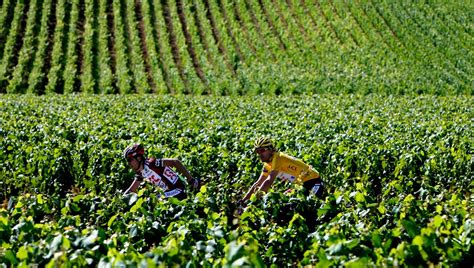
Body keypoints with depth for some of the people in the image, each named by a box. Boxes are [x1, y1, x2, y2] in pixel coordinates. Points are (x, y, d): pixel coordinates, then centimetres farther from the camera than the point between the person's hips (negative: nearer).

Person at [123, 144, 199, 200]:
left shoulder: (151, 163, -22)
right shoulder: (140, 173, 4)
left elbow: (176, 162, -24)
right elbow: (131, 190, 14)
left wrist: (191, 180, -24)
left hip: (177, 191, -9)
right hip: (168, 192, 9)